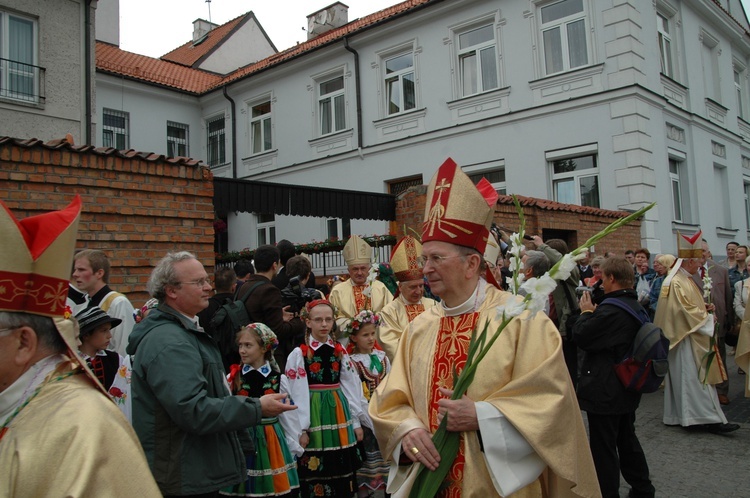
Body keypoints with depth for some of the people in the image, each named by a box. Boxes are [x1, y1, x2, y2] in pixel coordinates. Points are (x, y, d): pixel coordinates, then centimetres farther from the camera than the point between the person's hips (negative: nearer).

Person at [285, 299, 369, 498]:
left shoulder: (340, 351, 6)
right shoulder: (299, 354, -7)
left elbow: (351, 388, 5)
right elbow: (297, 395, -8)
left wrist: (356, 421, 3)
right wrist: (302, 429, -11)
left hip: (338, 411, 4)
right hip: (313, 413, -4)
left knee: (342, 470, 10)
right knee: (315, 472, 2)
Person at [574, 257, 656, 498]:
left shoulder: (610, 309, -25)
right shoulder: (637, 307, 6)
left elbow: (581, 336, -20)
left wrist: (587, 312, -6)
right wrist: (594, 313, 4)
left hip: (604, 391, -10)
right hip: (628, 387, 10)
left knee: (603, 447, 4)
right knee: (627, 439, 24)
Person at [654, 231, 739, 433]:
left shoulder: (685, 279, 14)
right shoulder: (677, 283, -20)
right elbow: (688, 311, -22)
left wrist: (703, 307, 7)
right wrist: (708, 317, -8)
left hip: (690, 338, 11)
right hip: (685, 339, -11)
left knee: (683, 378, 13)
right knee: (694, 378, -8)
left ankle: (677, 415, 19)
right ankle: (707, 418, -6)